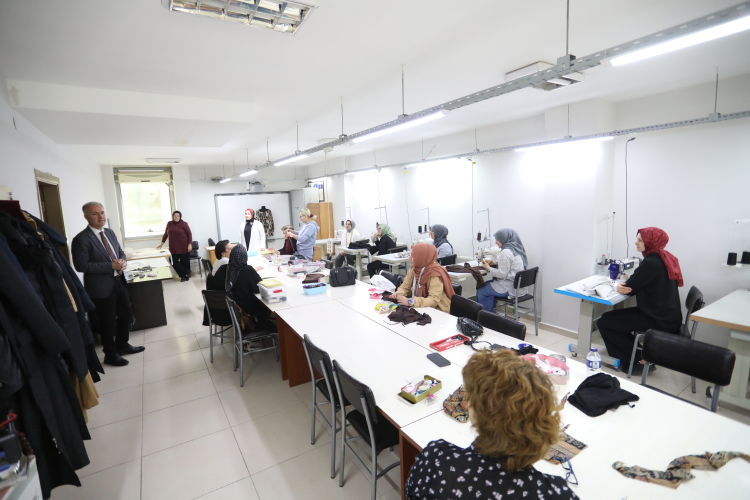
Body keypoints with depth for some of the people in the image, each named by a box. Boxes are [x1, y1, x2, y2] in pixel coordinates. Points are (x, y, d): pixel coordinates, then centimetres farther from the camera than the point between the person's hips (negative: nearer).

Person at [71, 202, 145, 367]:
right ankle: (110, 354, 27)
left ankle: (122, 345, 40)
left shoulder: (110, 232, 7)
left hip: (119, 281, 7)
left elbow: (120, 252, 16)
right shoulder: (81, 239, -16)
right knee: (108, 322, 8)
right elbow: (81, 265, -21)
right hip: (101, 287, -7)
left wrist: (122, 262, -6)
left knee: (126, 314, 19)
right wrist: (111, 266, -23)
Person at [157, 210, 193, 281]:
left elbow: (189, 234, -2)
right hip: (174, 248, 4)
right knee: (175, 263, -3)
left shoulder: (184, 224, -3)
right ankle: (186, 274, 10)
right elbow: (165, 234, 19)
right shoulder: (169, 224, 8)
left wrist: (190, 244, -9)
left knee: (185, 262, 1)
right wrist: (162, 243, 21)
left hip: (184, 247, -4)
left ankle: (185, 275, 18)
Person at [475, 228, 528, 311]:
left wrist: (488, 268, -7)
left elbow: (502, 274, -20)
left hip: (510, 288, -10)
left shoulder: (506, 252, -20)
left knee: (480, 291, 5)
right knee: (487, 285, 23)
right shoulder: (516, 249, 9)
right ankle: (491, 313, 26)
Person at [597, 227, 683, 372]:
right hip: (671, 318, 10)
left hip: (659, 321, -10)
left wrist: (622, 287, 5)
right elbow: (642, 284, 10)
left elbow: (628, 289, -16)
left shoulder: (650, 263, -20)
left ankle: (637, 360, 7)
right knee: (614, 316, 21)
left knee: (604, 322, -7)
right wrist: (626, 286, -8)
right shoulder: (665, 258, 9)